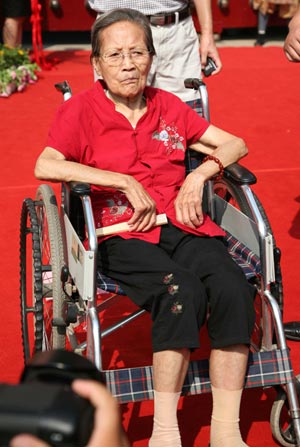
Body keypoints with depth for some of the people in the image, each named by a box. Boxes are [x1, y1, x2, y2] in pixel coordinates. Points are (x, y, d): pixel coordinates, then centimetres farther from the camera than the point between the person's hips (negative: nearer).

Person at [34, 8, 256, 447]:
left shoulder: (168, 106, 18)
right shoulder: (81, 109, 5)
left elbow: (234, 144, 20)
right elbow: (45, 167, -13)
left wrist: (199, 176, 0)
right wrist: (127, 183, -13)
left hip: (183, 226, 4)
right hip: (122, 234, -3)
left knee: (233, 288, -27)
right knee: (182, 291, -33)